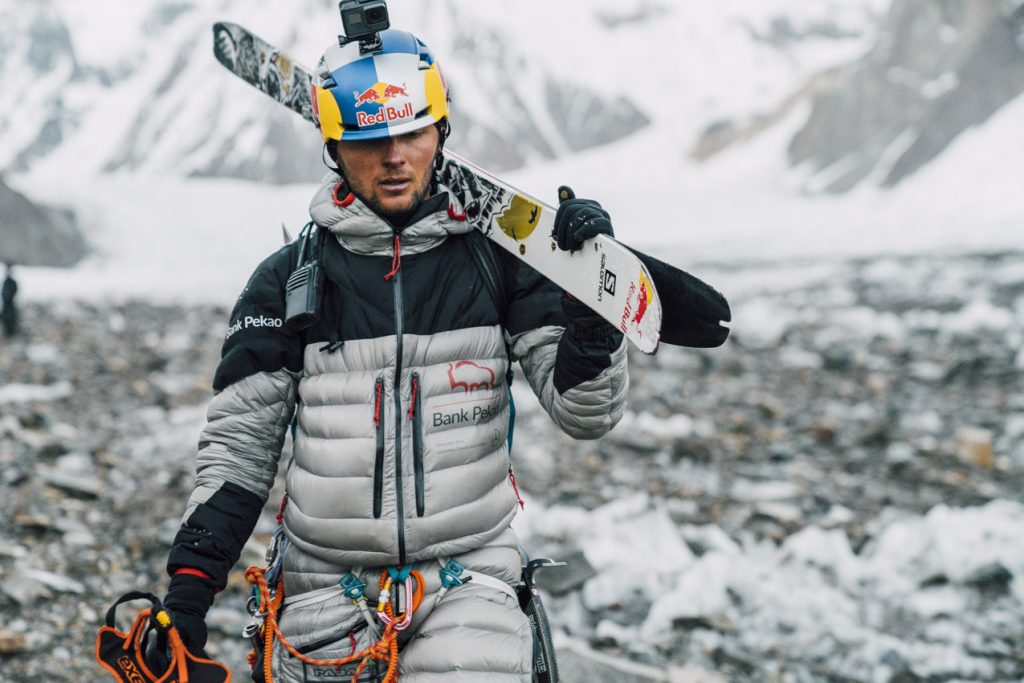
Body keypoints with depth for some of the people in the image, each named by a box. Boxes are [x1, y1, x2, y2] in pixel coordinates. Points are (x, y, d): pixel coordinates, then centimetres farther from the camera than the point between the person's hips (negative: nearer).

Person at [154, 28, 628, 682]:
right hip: (326, 586, 1)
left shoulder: (497, 259, 2)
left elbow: (587, 413, -1)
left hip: (469, 575, -1)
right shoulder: (290, 278, 2)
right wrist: (189, 586, -3)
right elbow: (238, 445, 6)